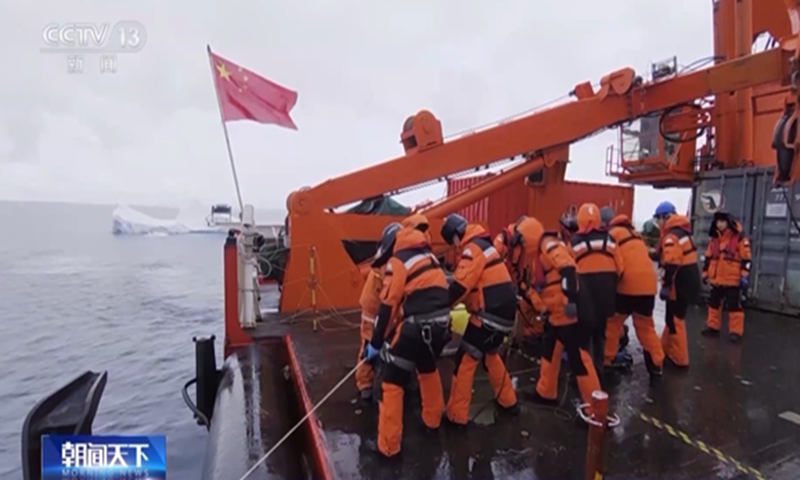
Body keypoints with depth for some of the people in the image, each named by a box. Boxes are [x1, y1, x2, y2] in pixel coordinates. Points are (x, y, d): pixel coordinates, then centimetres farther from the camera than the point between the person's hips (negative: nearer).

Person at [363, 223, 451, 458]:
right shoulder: (428, 255, 17)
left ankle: (388, 446, 8)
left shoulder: (397, 262, -5)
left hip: (417, 326, -8)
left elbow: (387, 305, -7)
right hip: (440, 323, 8)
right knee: (428, 368, 32)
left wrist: (375, 343, 0)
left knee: (392, 382, 3)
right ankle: (432, 419, 48)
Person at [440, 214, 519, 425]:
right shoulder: (483, 246, 17)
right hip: (502, 312, 10)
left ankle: (456, 415, 6)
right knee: (490, 355, 27)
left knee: (465, 361, -2)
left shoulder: (473, 249, -14)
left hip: (490, 315, -10)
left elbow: (460, 286, -22)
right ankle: (508, 401, 38)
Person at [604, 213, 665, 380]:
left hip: (628, 285, -6)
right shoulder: (635, 234, 25)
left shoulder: (613, 234, 2)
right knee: (646, 327, 18)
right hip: (648, 284, 6)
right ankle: (656, 365, 19)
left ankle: (606, 361, 16)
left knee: (613, 323, 10)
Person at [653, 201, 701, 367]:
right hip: (688, 281, 10)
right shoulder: (682, 231, 14)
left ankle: (679, 358, 7)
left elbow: (672, 264, -25)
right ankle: (666, 350, 29)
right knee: (673, 317, 18)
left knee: (675, 320, -1)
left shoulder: (672, 236, -17)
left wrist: (665, 285, -22)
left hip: (680, 284, -10)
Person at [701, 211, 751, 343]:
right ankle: (713, 327, 26)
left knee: (734, 306, -1)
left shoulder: (740, 238, -9)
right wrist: (705, 274, 15)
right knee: (714, 303, 14)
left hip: (733, 280, -6)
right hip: (716, 279, 6)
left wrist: (744, 276, -14)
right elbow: (708, 258, 15)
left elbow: (746, 259, -10)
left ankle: (736, 332, 7)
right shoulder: (714, 239, 9)